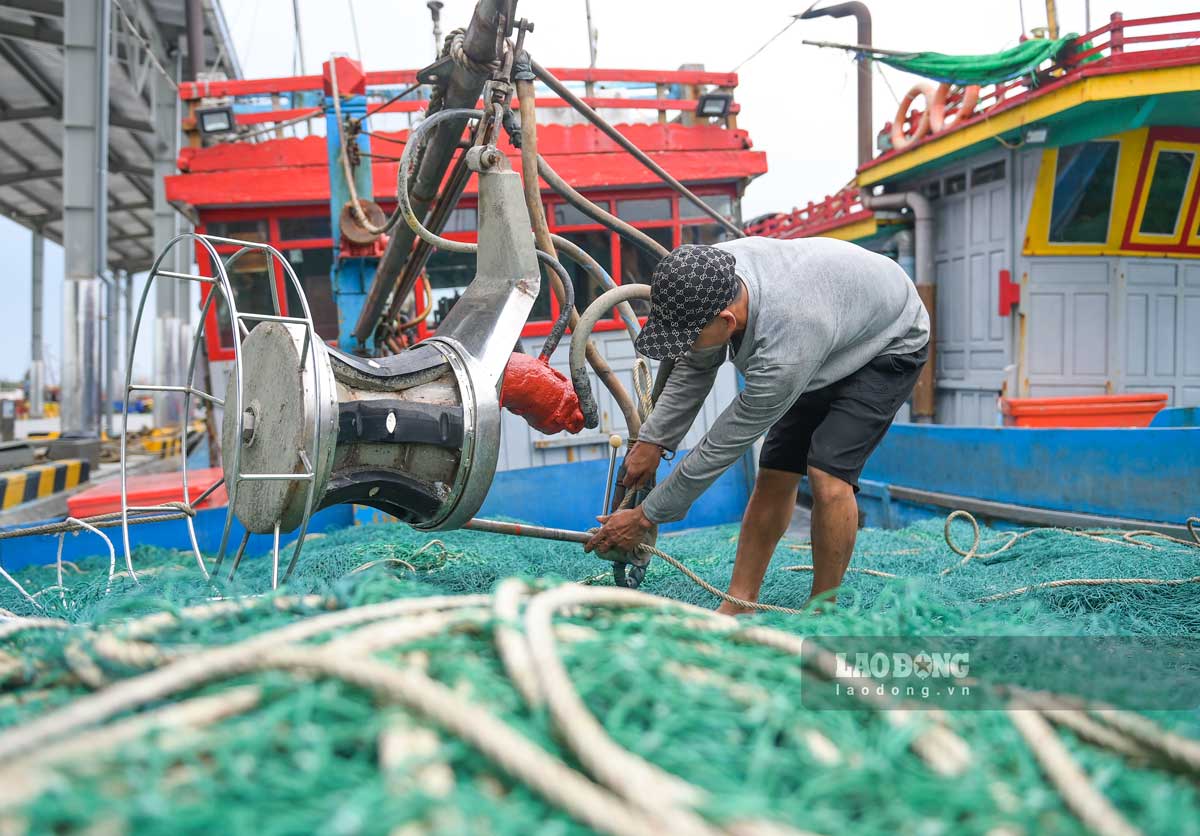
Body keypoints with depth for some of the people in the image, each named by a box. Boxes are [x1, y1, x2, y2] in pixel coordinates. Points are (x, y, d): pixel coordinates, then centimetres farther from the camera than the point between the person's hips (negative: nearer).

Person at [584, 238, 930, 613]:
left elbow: (723, 446, -32)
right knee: (775, 475, 1)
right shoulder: (709, 276, -25)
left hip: (892, 343, -8)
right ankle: (737, 608, 8)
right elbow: (695, 367, -4)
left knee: (827, 474, -23)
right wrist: (652, 439, -6)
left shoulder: (783, 353, -44)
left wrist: (645, 517, -22)